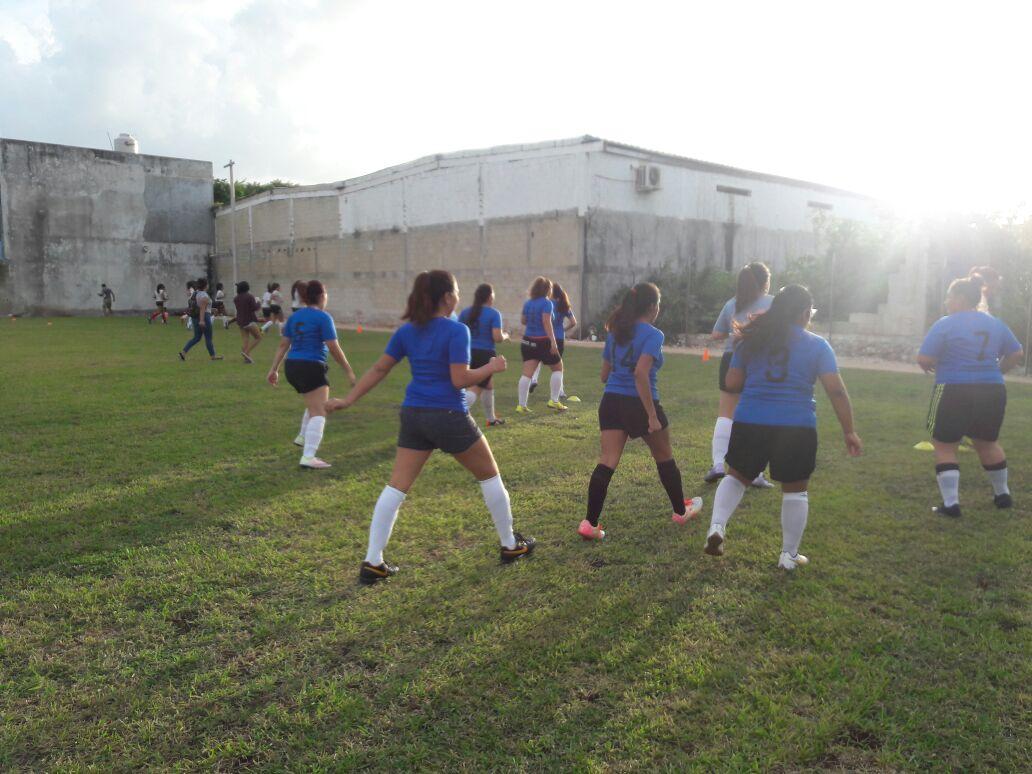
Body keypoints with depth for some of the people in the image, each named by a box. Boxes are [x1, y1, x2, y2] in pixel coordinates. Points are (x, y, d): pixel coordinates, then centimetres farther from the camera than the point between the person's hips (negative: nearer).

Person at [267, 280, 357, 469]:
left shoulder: (295, 316, 11)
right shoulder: (323, 317, -10)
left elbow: (283, 345, 11)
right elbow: (334, 348, -12)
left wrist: (274, 369, 15)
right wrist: (349, 371, -4)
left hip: (292, 367, 8)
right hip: (311, 368, -8)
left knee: (315, 404, 29)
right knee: (319, 413, -8)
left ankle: (303, 438, 40)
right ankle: (308, 457, -17)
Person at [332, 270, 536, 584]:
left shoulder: (407, 331, 6)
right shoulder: (457, 330, -12)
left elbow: (378, 369, 8)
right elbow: (460, 380, -18)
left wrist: (348, 400, 15)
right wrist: (491, 367, -3)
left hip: (413, 416, 5)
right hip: (448, 417, -5)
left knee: (396, 486, 7)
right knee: (489, 475, 15)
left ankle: (372, 562, 6)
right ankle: (510, 545, 26)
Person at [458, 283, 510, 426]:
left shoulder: (466, 312, 7)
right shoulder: (494, 313, -7)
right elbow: (497, 337, -14)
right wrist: (505, 336, 8)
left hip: (468, 354, 6)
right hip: (485, 355, -6)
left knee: (488, 384, 22)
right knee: (475, 389, -6)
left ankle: (491, 419, 33)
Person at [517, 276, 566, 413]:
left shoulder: (527, 303, 9)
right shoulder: (547, 303, -11)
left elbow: (524, 321, 19)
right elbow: (547, 322, -22)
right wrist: (553, 342, -25)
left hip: (528, 341, 6)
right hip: (543, 341, -6)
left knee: (527, 373, 2)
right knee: (558, 368, 13)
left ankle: (522, 405, -3)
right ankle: (554, 400, 12)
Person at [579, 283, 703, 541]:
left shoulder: (615, 332, 10)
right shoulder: (653, 335, -11)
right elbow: (641, 373, -23)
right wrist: (652, 415, -21)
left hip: (611, 401, 5)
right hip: (640, 403, -5)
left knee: (607, 462, 0)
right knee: (664, 458, 17)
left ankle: (590, 523, -8)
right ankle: (681, 510, 35)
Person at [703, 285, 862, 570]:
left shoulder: (753, 340, 8)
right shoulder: (817, 345, 1)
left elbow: (731, 383, 7)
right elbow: (836, 390, -3)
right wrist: (849, 431, 2)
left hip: (749, 421, 2)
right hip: (796, 427, -2)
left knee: (736, 476, 21)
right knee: (795, 491, 13)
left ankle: (717, 526, 1)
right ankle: (789, 555, 22)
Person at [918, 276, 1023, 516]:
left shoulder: (946, 324, -9)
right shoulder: (995, 323, 9)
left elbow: (924, 359, -12)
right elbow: (1017, 354, 16)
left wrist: (931, 367, 10)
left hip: (955, 392, -6)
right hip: (992, 392, 6)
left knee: (944, 446, 5)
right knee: (987, 443, 25)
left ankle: (951, 503, -2)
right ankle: (1002, 494, 38)